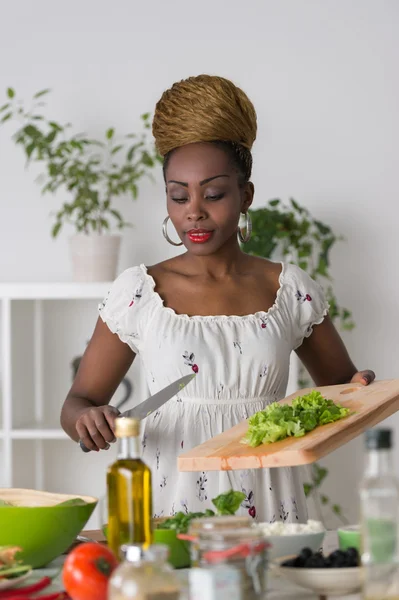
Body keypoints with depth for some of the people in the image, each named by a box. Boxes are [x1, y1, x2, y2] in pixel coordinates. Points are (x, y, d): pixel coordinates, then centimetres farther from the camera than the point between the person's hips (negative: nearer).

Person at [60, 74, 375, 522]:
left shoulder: (291, 291, 6)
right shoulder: (137, 293, 3)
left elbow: (340, 387, 18)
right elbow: (77, 404, 8)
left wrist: (361, 391, -3)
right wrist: (89, 420, -13)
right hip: (172, 504, -1)